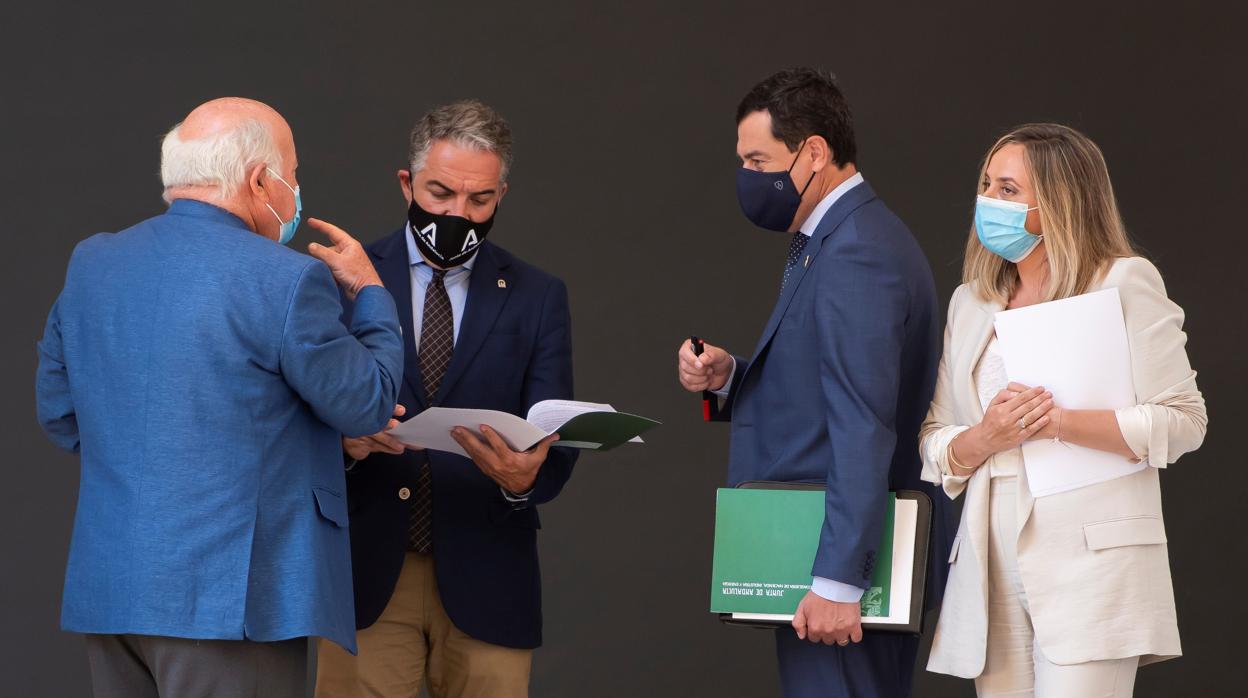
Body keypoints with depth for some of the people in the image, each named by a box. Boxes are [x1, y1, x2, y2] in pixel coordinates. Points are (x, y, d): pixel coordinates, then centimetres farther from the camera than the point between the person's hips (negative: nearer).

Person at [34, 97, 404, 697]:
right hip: (230, 598, -7)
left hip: (106, 592, 7)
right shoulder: (285, 280, -13)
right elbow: (367, 404, -3)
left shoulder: (92, 264, 7)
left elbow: (58, 410, 16)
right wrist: (369, 292, 13)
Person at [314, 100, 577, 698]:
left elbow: (556, 439, 0)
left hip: (484, 580, 1)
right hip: (367, 575, -1)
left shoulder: (538, 298, 6)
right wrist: (344, 439, -22)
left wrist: (526, 479, -24)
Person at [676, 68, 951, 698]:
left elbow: (865, 427, -23)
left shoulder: (856, 254, -17)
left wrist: (836, 580, -26)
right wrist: (729, 377, 3)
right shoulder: (844, 238, 17)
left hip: (849, 556, -11)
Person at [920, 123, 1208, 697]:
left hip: (1090, 558, -5)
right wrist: (985, 438, -6)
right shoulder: (970, 304, 19)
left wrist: (1062, 423, -14)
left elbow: (1183, 421, -4)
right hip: (993, 560, 5)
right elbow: (933, 446, 16)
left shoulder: (1123, 283, 2)